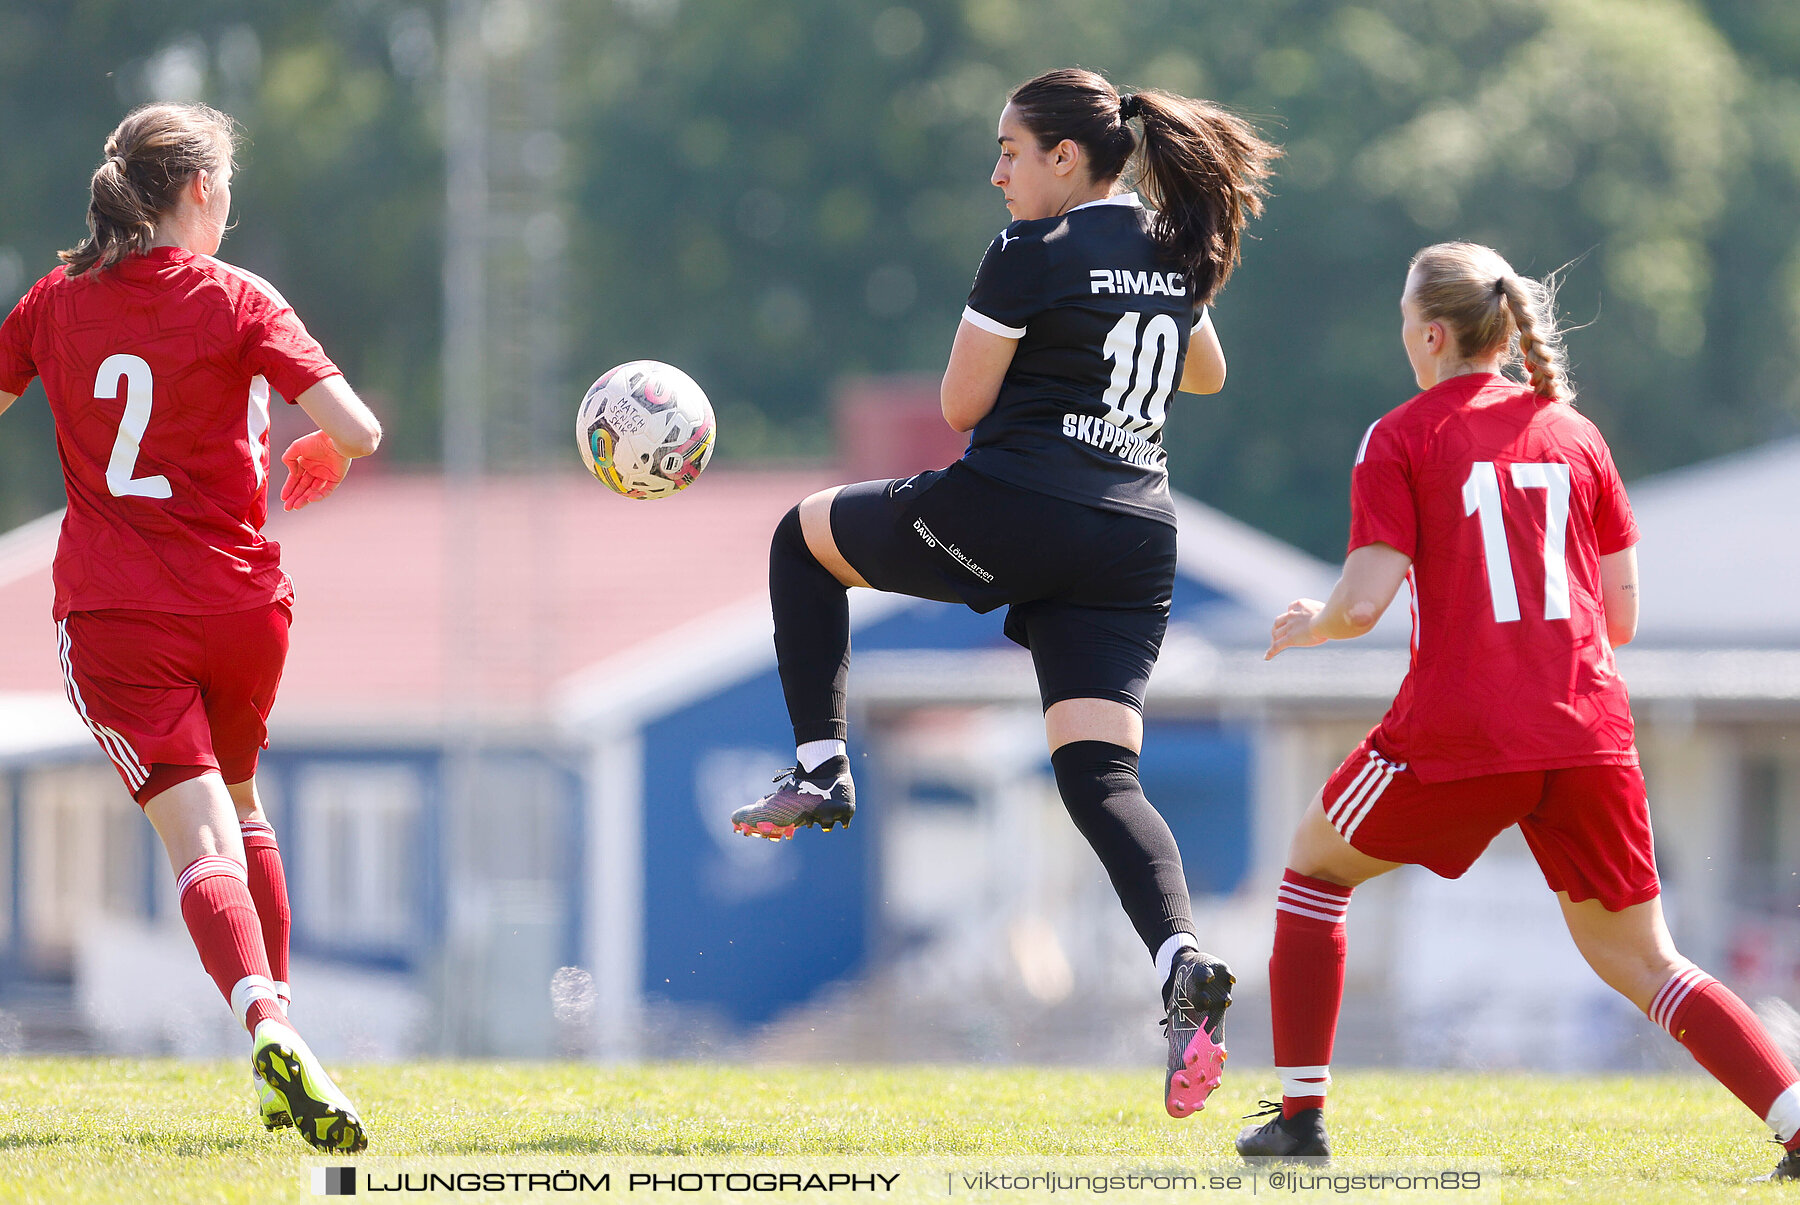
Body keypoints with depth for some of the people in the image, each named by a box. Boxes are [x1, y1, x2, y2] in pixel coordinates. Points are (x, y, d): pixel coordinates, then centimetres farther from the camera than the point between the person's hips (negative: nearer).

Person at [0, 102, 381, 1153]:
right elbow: (357, 432, -15)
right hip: (240, 603, 0)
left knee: (200, 839, -10)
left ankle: (266, 1021, -34)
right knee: (242, 809, 25)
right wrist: (311, 468, 7)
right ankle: (280, 1015, 23)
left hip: (112, 610, 0)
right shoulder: (235, 301, -7)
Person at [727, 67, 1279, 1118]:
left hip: (1013, 512, -6)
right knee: (1101, 775, 0)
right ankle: (1182, 961, -25)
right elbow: (1207, 373, 34)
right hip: (1135, 546, 6)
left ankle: (821, 766, 13)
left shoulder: (1034, 253, -7)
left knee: (805, 536, 20)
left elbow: (961, 406, -3)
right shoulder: (1175, 259, 14)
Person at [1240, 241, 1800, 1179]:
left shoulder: (1401, 439, 1)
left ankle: (1301, 1114, 18)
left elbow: (1363, 601, -7)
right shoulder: (1575, 434, 14)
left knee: (1315, 867, 22)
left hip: (1457, 731, -4)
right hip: (1589, 731, 4)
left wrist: (1307, 627, 14)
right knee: (1639, 962, 9)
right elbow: (1622, 616, 14)